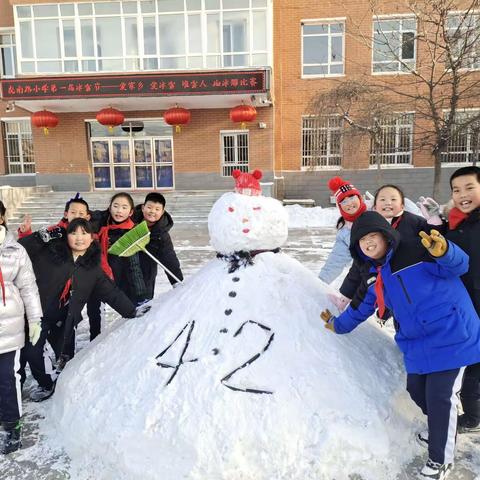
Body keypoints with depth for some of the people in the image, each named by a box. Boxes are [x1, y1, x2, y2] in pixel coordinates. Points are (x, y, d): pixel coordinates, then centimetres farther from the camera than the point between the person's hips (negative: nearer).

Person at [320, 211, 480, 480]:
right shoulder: (374, 275, 7)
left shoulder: (415, 253, -16)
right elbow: (364, 307, 21)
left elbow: (458, 266, -22)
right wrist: (339, 324, 29)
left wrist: (444, 252, -45)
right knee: (417, 391, 14)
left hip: (450, 336, -7)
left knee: (440, 397, 0)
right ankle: (440, 429, 46)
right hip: (417, 344, 7)